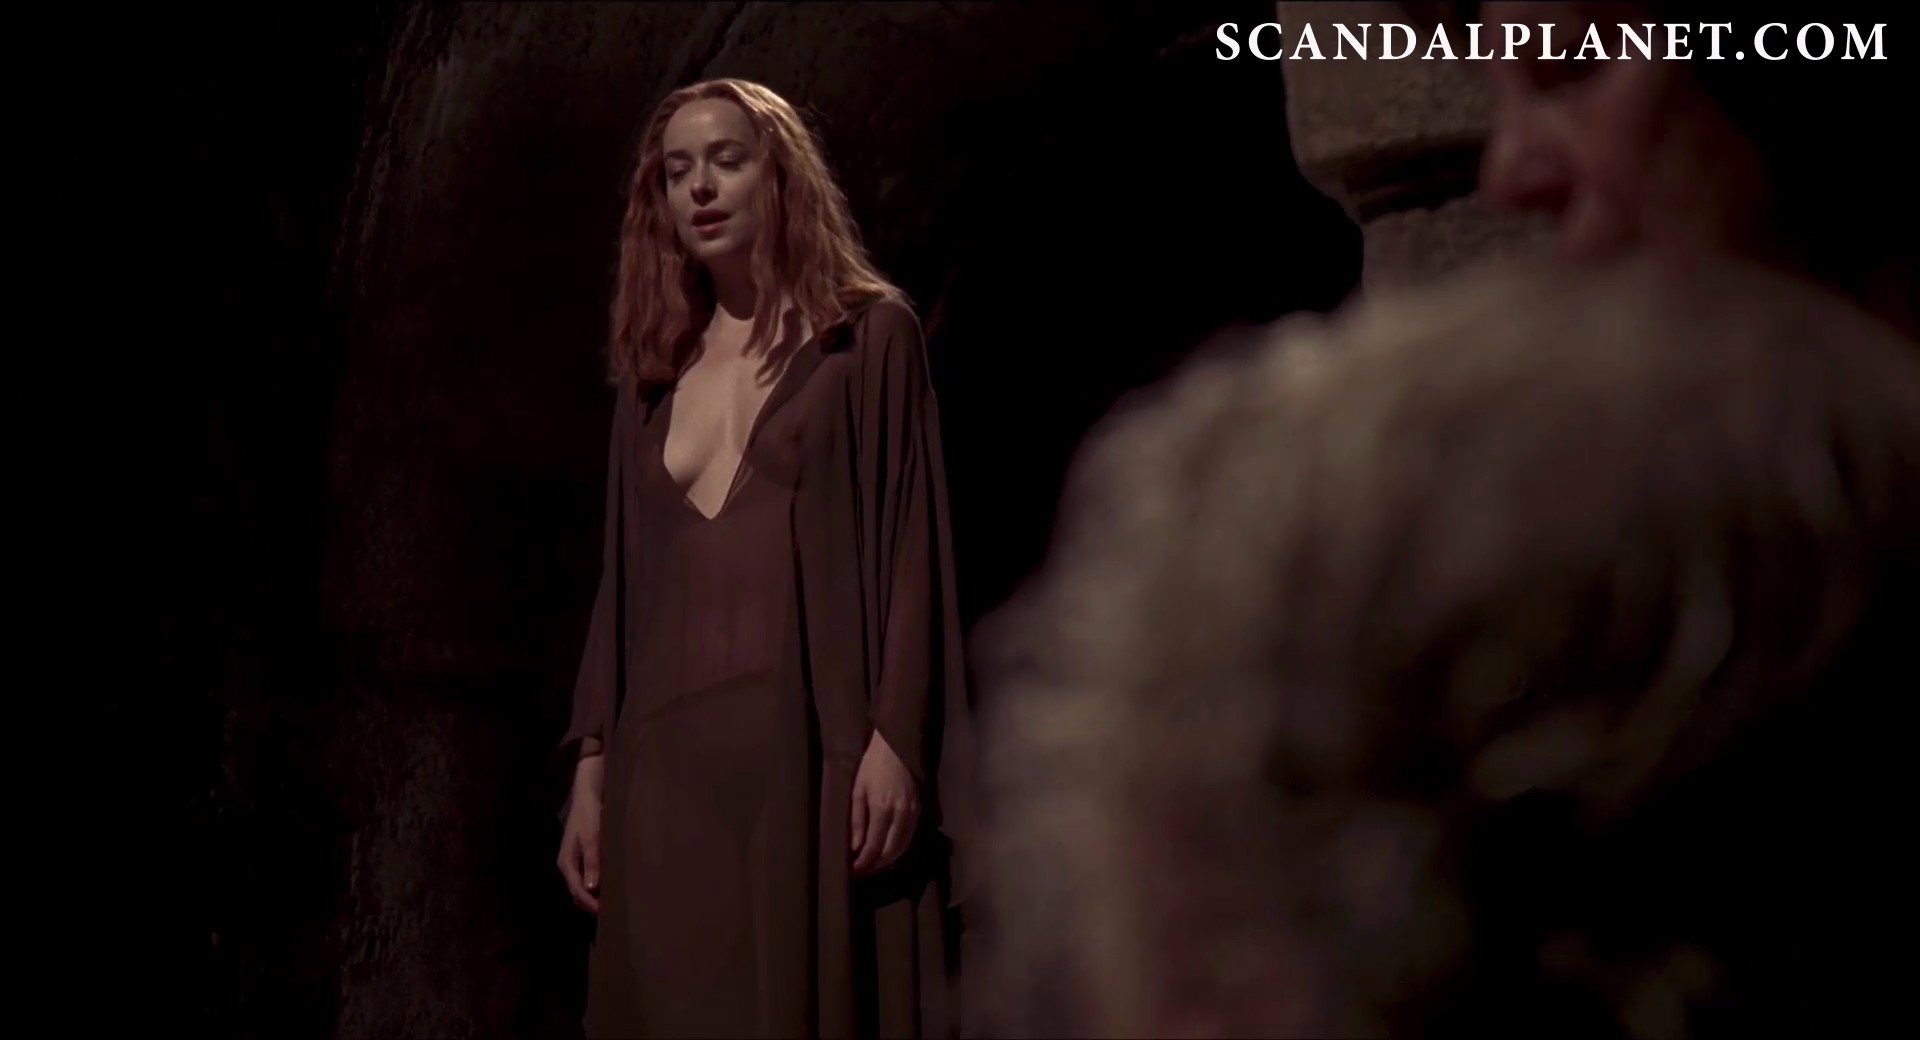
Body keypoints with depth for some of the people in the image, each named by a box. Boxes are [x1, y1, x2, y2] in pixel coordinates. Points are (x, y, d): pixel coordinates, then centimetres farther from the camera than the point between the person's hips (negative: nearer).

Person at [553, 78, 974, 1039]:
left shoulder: (870, 334, 4)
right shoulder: (653, 365, 17)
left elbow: (911, 548, -3)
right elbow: (623, 580, 16)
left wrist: (895, 741, -12)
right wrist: (591, 767, 9)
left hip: (811, 747, -4)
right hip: (668, 759, 4)